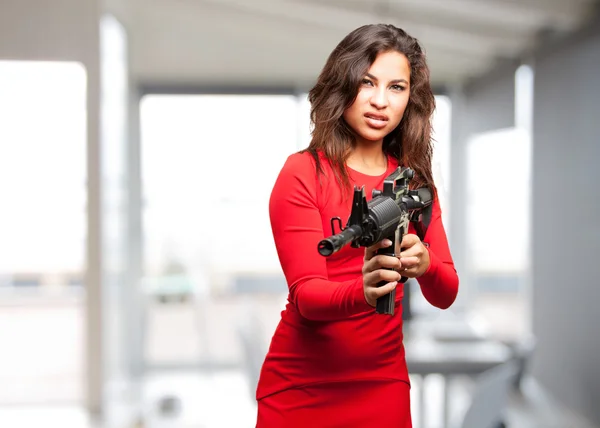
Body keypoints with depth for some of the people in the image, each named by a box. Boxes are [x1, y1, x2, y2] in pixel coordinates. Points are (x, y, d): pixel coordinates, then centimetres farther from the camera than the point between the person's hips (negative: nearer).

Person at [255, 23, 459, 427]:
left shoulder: (414, 179, 3)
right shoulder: (303, 173, -11)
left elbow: (446, 294, -4)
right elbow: (306, 294, -17)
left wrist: (424, 264, -26)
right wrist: (362, 292, -38)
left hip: (384, 383, 4)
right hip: (302, 389, -4)